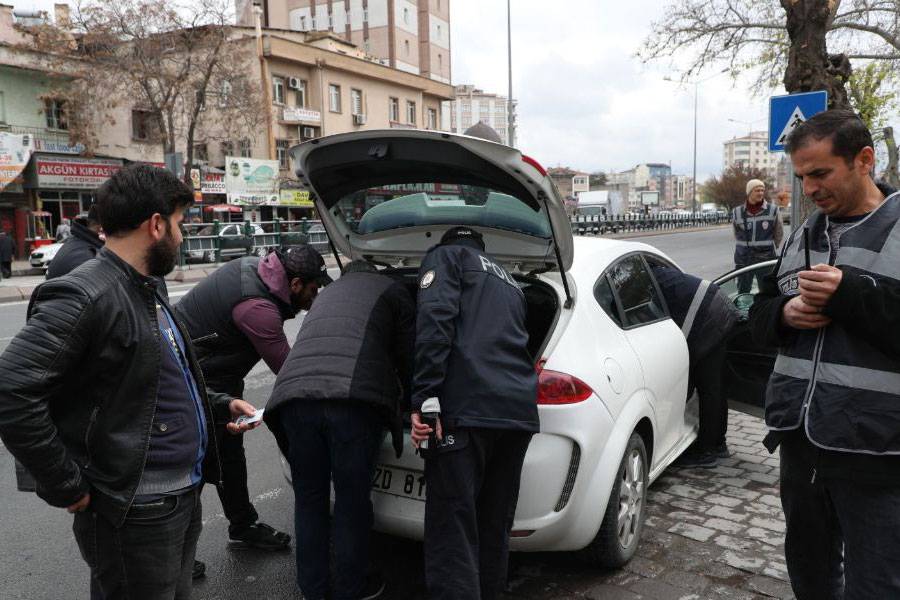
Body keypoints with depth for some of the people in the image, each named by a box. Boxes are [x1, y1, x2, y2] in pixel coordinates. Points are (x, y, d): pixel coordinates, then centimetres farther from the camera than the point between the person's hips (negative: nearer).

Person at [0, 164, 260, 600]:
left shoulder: (151, 290, 12)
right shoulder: (83, 297, -20)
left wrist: (220, 405, 11)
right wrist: (68, 488, -20)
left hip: (187, 496, 9)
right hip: (135, 514, -9)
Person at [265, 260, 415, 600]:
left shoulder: (325, 294, 36)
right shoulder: (392, 291, 22)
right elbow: (409, 356, 17)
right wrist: (405, 403, 35)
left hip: (295, 395, 4)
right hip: (355, 398, -4)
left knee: (309, 497, 19)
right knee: (352, 500, 10)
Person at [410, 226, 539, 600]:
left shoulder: (445, 256, 11)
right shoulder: (507, 278, 33)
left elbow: (435, 322, -8)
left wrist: (423, 399, -14)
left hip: (466, 409, -7)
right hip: (520, 410, 7)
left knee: (452, 531, -5)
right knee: (495, 527, 17)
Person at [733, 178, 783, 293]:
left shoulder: (773, 210, -3)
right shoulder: (737, 212, 1)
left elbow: (779, 233, 9)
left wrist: (769, 247, 14)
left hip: (766, 258, -1)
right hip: (743, 259, 1)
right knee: (743, 291, 7)